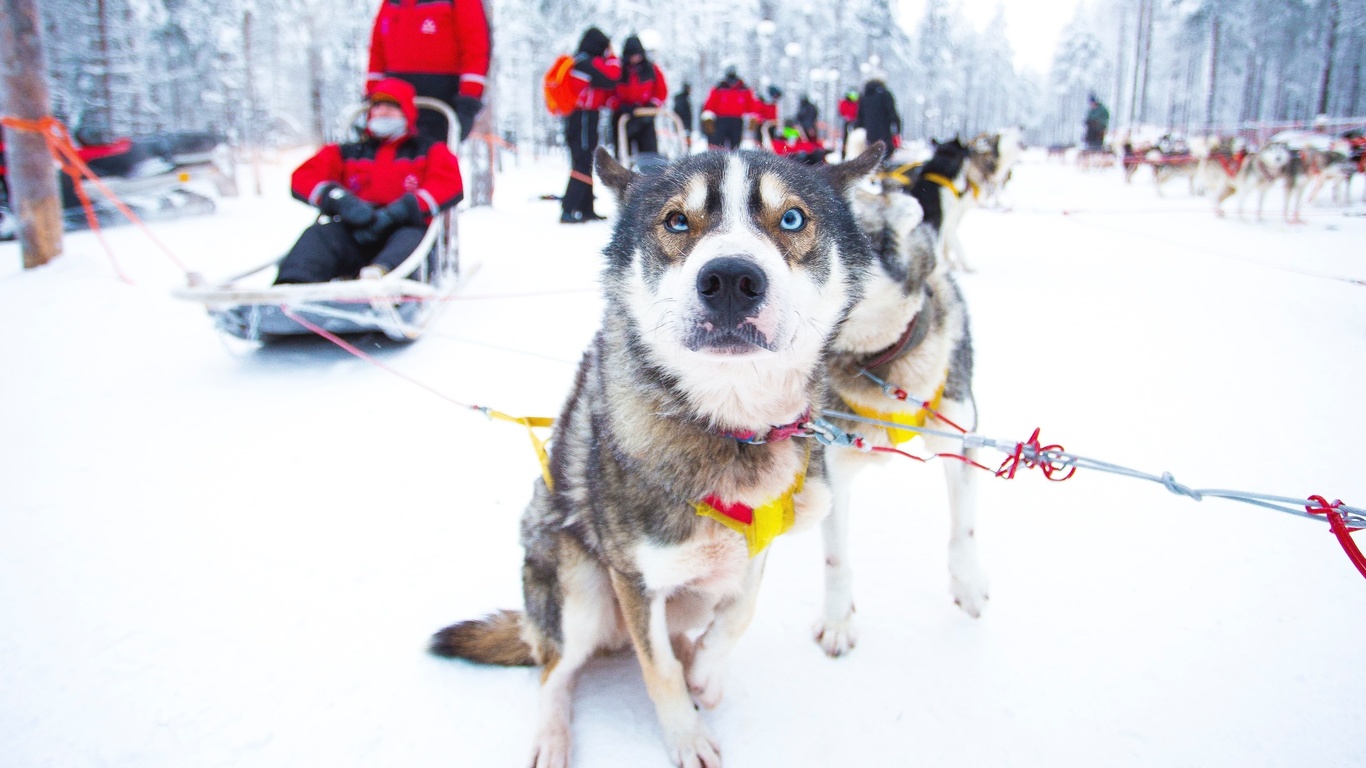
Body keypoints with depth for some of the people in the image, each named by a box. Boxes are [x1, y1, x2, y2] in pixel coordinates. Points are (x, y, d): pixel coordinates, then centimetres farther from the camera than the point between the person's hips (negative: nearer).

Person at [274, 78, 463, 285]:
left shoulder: (430, 152, 24)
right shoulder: (345, 153, 29)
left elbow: (450, 183, 2)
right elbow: (303, 177, 13)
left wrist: (398, 213, -15)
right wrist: (340, 201, -12)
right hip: (351, 235, 2)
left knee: (411, 238, -35)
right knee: (321, 231, -28)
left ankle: (380, 274, -67)